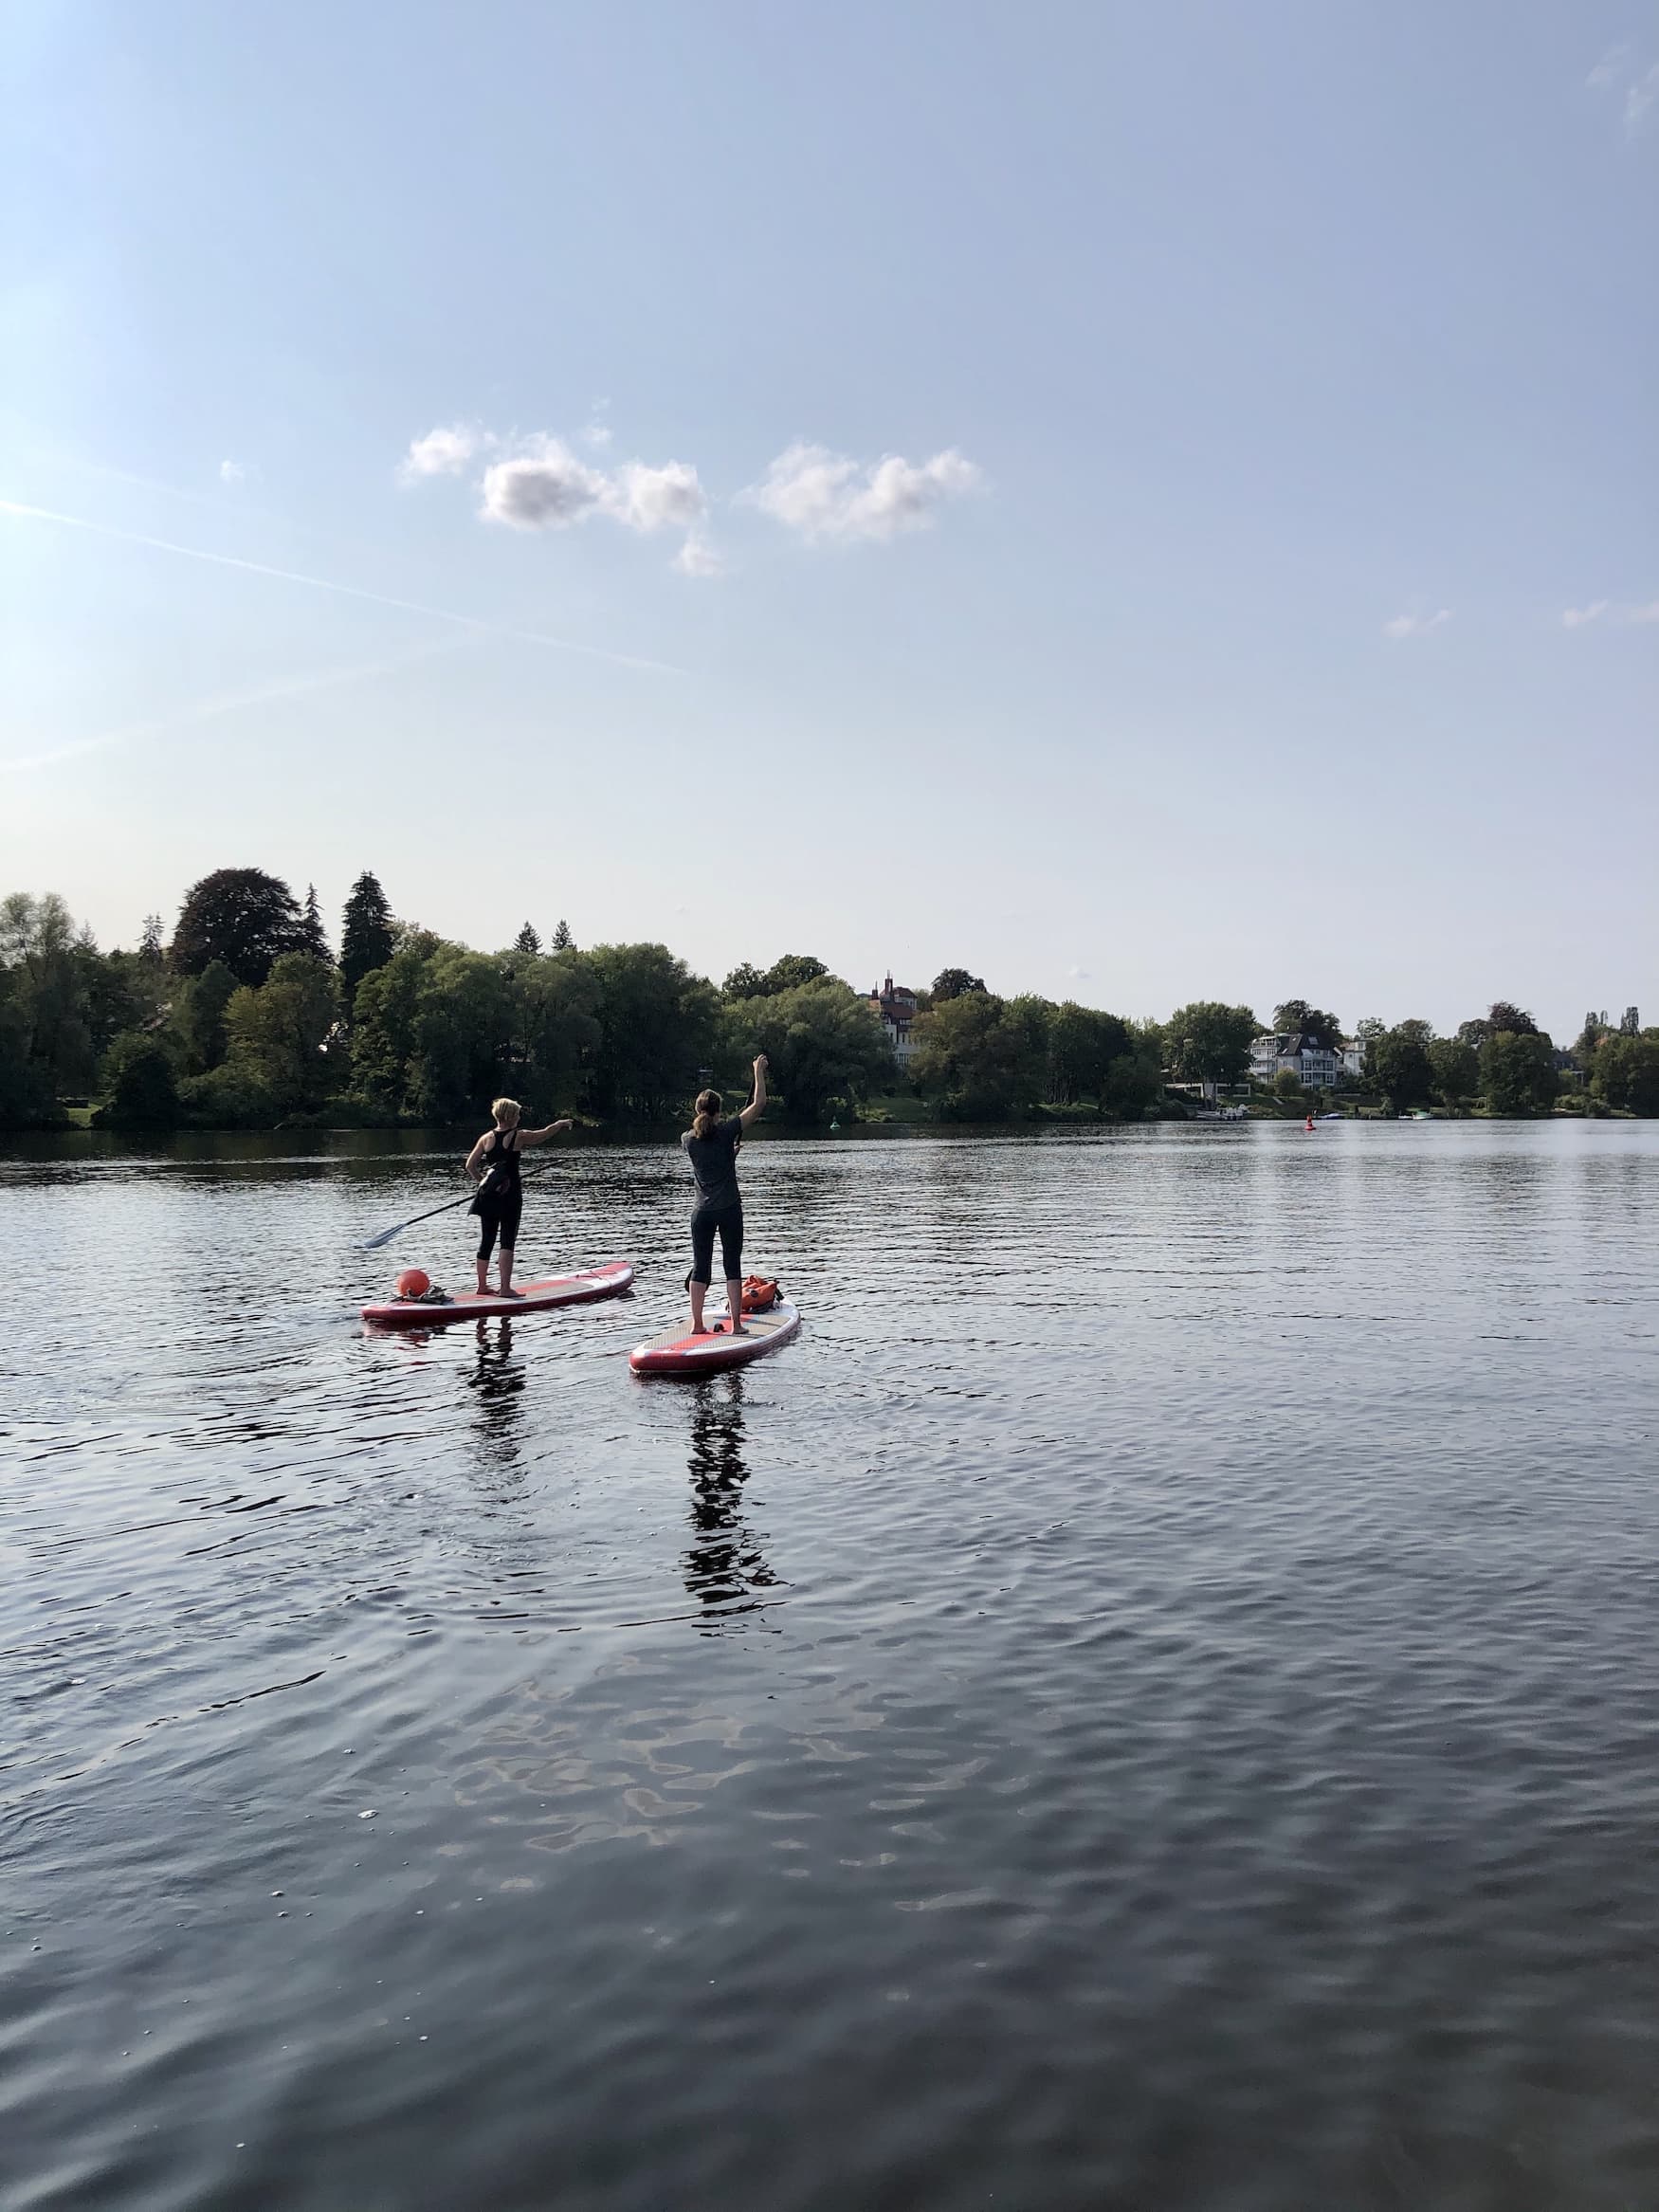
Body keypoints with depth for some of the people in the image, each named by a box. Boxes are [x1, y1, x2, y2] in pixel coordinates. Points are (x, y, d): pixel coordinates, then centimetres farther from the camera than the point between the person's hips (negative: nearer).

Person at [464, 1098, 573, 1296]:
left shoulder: (486, 1138, 3)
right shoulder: (519, 1136, -8)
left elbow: (470, 1165, 1)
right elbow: (545, 1133, 4)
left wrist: (482, 1181, 14)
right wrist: (562, 1123, 21)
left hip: (488, 1194, 4)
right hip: (510, 1194, -4)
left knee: (487, 1240, 12)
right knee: (507, 1241, -3)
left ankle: (482, 1285, 19)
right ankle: (505, 1288, -6)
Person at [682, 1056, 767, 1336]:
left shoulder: (688, 1139, 0)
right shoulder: (727, 1132, -8)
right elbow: (759, 1104, -4)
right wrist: (759, 1071, 5)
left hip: (702, 1212, 2)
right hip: (729, 1209, -2)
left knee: (700, 1267, 8)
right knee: (732, 1266, 3)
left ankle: (697, 1324, 9)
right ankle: (736, 1324, 1)